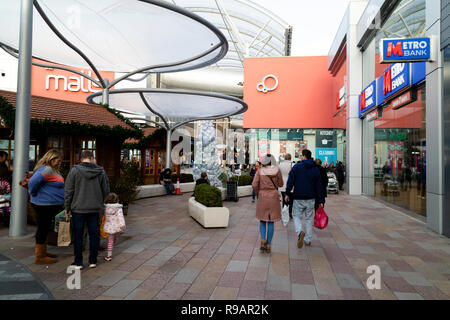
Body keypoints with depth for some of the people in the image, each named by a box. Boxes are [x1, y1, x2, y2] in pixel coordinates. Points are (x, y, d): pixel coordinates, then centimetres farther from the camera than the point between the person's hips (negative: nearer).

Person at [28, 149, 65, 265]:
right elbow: (32, 182, -28)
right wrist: (34, 195, -11)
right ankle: (39, 257, 11)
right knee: (43, 229, 0)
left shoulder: (52, 170, 13)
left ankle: (42, 252, 32)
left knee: (45, 229, 18)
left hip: (51, 205, 10)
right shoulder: (46, 170, -19)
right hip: (44, 204, -10)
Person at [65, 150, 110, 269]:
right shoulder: (100, 171, -1)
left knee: (78, 236, 8)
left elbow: (69, 190, -6)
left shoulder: (75, 170, -8)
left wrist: (67, 207, 4)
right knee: (94, 235, 11)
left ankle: (78, 262, 14)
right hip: (95, 209, 2)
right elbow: (106, 190, 5)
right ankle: (93, 261, 18)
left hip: (78, 208, -2)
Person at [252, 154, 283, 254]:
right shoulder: (277, 170, -4)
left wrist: (258, 194, 6)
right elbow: (280, 184, 5)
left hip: (262, 198, 0)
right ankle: (268, 245, 13)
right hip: (274, 198, 0)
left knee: (262, 220, 16)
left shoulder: (260, 171, -4)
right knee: (271, 222, 9)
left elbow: (254, 185, -9)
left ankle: (263, 239, -2)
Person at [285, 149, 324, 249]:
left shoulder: (297, 167, -7)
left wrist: (287, 193, -1)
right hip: (311, 198, 4)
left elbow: (290, 181, -10)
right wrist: (321, 201, 6)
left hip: (298, 198, -3)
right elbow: (319, 186, 4)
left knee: (296, 216, 9)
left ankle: (300, 232, -18)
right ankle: (308, 240, 19)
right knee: (309, 218, 14)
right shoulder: (316, 169, 5)